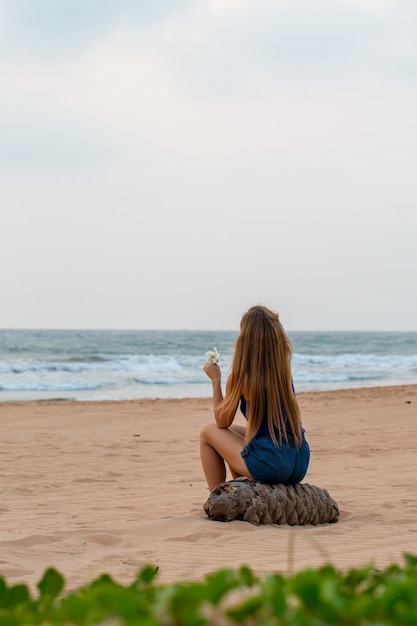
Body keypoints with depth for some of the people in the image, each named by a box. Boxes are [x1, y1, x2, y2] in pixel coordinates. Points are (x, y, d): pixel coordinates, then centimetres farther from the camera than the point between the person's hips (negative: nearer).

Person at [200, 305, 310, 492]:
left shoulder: (239, 377, -7)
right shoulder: (284, 370, 7)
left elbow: (222, 422, 6)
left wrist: (215, 379, 14)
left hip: (270, 465, -6)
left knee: (207, 432, 16)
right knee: (235, 433, 31)